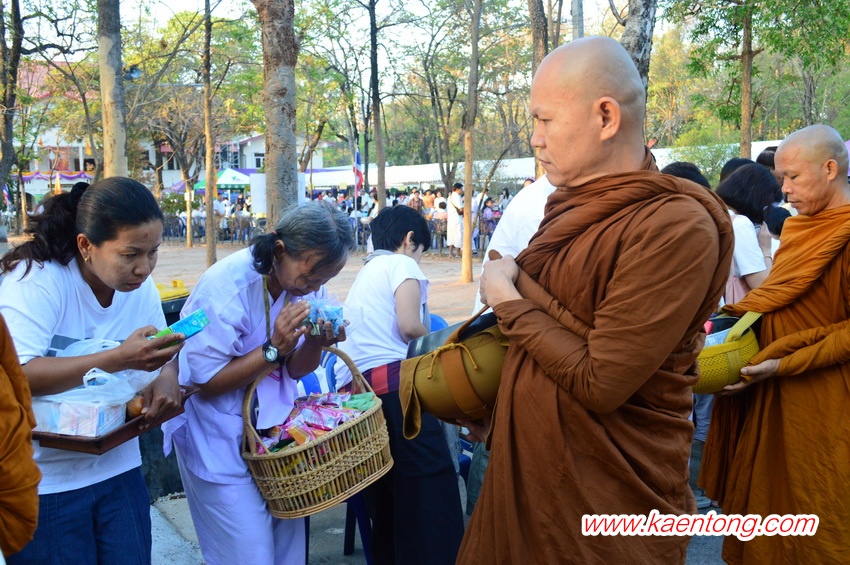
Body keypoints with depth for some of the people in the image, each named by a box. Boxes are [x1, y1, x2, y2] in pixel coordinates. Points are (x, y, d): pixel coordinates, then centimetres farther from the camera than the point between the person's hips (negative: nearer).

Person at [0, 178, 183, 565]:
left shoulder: (141, 286, -2)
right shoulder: (35, 282, -19)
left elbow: (161, 357, 7)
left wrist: (167, 377, -17)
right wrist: (118, 359, -36)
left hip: (119, 470, 5)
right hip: (45, 484, -5)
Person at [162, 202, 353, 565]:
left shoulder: (308, 281, -5)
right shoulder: (225, 288, -23)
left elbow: (293, 370, 3)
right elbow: (204, 382, -18)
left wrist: (315, 343, -19)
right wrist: (274, 347, -26)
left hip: (277, 431, 6)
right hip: (222, 446, -5)